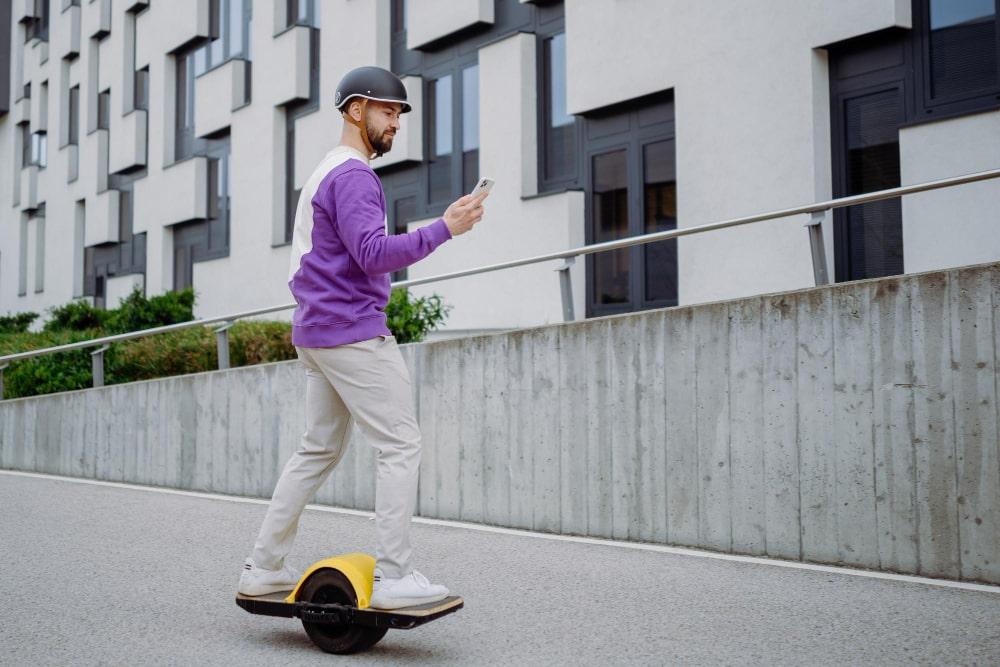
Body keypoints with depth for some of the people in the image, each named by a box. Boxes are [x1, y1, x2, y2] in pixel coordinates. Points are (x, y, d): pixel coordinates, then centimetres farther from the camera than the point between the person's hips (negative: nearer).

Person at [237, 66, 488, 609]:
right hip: (353, 333, -10)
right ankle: (393, 577, -8)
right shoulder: (352, 175, -12)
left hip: (318, 333, 10)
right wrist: (443, 228, -25)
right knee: (400, 446, -8)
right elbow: (373, 255, -24)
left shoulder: (324, 174, 22)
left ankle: (263, 569, 17)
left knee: (318, 450, 13)